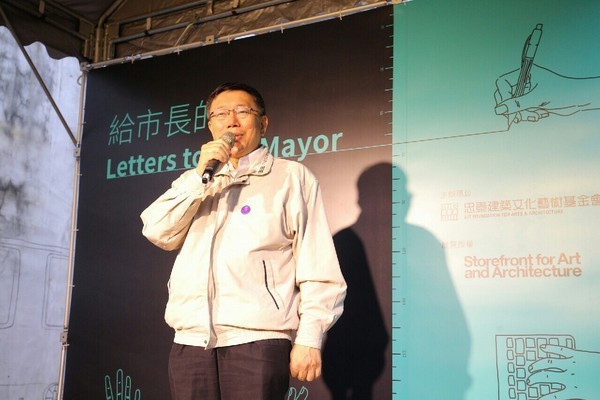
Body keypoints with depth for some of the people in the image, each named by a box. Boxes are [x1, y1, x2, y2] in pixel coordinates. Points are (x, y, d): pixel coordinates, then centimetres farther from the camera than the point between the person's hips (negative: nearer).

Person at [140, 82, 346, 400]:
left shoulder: (292, 176, 8)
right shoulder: (195, 182, 22)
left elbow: (318, 265, 0)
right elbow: (158, 233, 6)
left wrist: (310, 337, -9)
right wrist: (200, 176, -3)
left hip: (256, 338, -4)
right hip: (191, 340, 4)